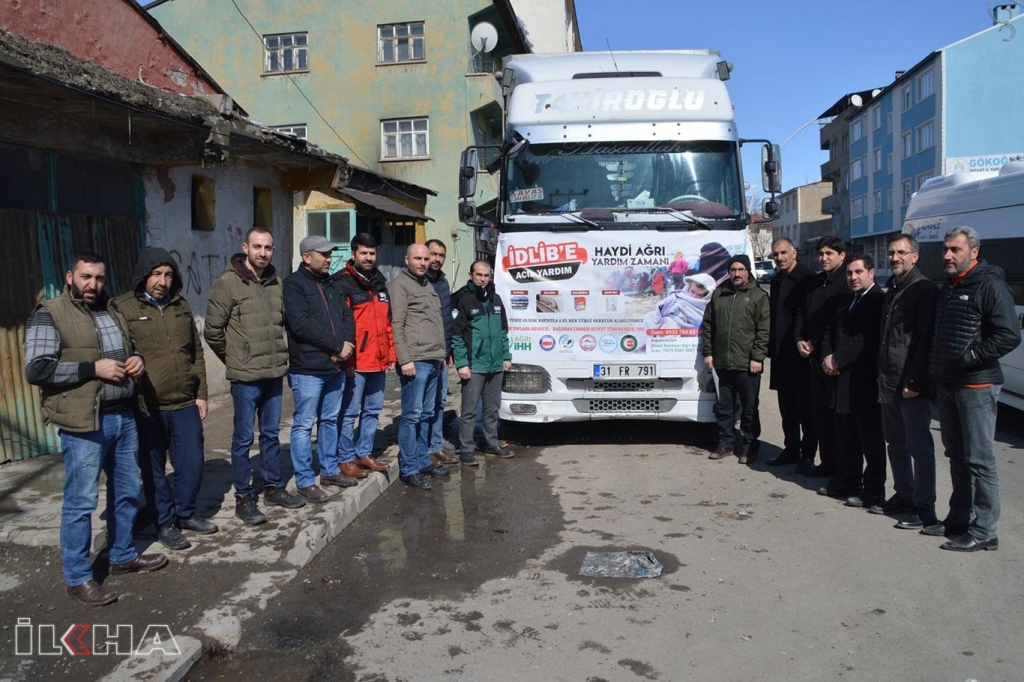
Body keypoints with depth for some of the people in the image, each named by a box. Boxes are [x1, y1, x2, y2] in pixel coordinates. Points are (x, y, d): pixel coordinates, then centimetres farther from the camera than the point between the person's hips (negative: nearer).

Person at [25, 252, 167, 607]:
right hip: (84, 422, -7)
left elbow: (128, 351, 27)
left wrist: (137, 360, 4)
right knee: (81, 501, 0)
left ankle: (123, 555, 34)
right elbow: (36, 370, -16)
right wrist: (93, 368, -20)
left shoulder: (110, 311, 14)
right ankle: (77, 578, 13)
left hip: (123, 416, 7)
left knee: (128, 491, 16)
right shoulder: (49, 314, -8)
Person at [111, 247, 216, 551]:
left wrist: (201, 394, 11)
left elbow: (197, 353, 14)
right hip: (147, 407, -4)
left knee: (192, 464, 11)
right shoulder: (122, 308, -5)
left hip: (185, 404, 4)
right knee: (154, 470, 9)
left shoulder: (181, 306, 10)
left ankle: (185, 514, 32)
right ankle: (165, 523, 25)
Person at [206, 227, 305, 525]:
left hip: (275, 373, 6)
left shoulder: (275, 282, 7)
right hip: (246, 377, -6)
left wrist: (278, 353, 12)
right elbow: (212, 331, -8)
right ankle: (243, 498, 16)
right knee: (243, 438, 4)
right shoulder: (228, 283, -11)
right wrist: (235, 360, 0)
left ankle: (273, 487, 30)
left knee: (271, 433, 16)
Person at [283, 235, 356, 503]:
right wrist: (337, 346, -16)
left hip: (335, 366, 8)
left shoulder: (330, 283, 15)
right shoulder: (293, 284, -9)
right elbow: (301, 324, -19)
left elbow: (347, 315, 11)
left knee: (330, 420, 17)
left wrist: (346, 344, -9)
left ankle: (330, 470, 29)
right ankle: (305, 481, 9)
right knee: (304, 425, 1)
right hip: (308, 369, -7)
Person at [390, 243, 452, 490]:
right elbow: (396, 325, -13)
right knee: (412, 415, -5)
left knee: (427, 414, 13)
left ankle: (422, 461, 21)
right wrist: (404, 359, -18)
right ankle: (409, 469, 1)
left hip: (433, 361, 8)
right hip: (415, 361, -8)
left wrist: (442, 353, 19)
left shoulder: (428, 285, 20)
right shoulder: (400, 285, -6)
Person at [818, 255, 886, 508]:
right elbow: (830, 331, 17)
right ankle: (848, 482, 27)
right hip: (843, 378, 8)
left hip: (865, 380, -8)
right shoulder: (846, 300, 17)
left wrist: (838, 360, -15)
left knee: (870, 438, 0)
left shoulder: (879, 301, -10)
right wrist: (828, 358, -1)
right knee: (846, 436, 16)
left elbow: (867, 341, -18)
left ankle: (873, 492, 8)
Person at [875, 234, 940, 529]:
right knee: (896, 443, 15)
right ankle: (904, 496, 27)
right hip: (889, 383, 9)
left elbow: (926, 340, -16)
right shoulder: (892, 289, 17)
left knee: (919, 446, -2)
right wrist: (882, 375, 15)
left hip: (912, 385, -9)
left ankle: (924, 509, 5)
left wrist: (914, 381, -19)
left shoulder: (925, 290, -11)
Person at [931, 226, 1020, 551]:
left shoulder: (989, 284, -11)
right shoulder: (948, 287, 16)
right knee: (957, 457, 16)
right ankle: (958, 519, 26)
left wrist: (969, 358, -18)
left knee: (980, 460, -4)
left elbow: (1010, 335, -20)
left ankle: (983, 531, 3)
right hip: (947, 384, 9)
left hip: (976, 385, -9)